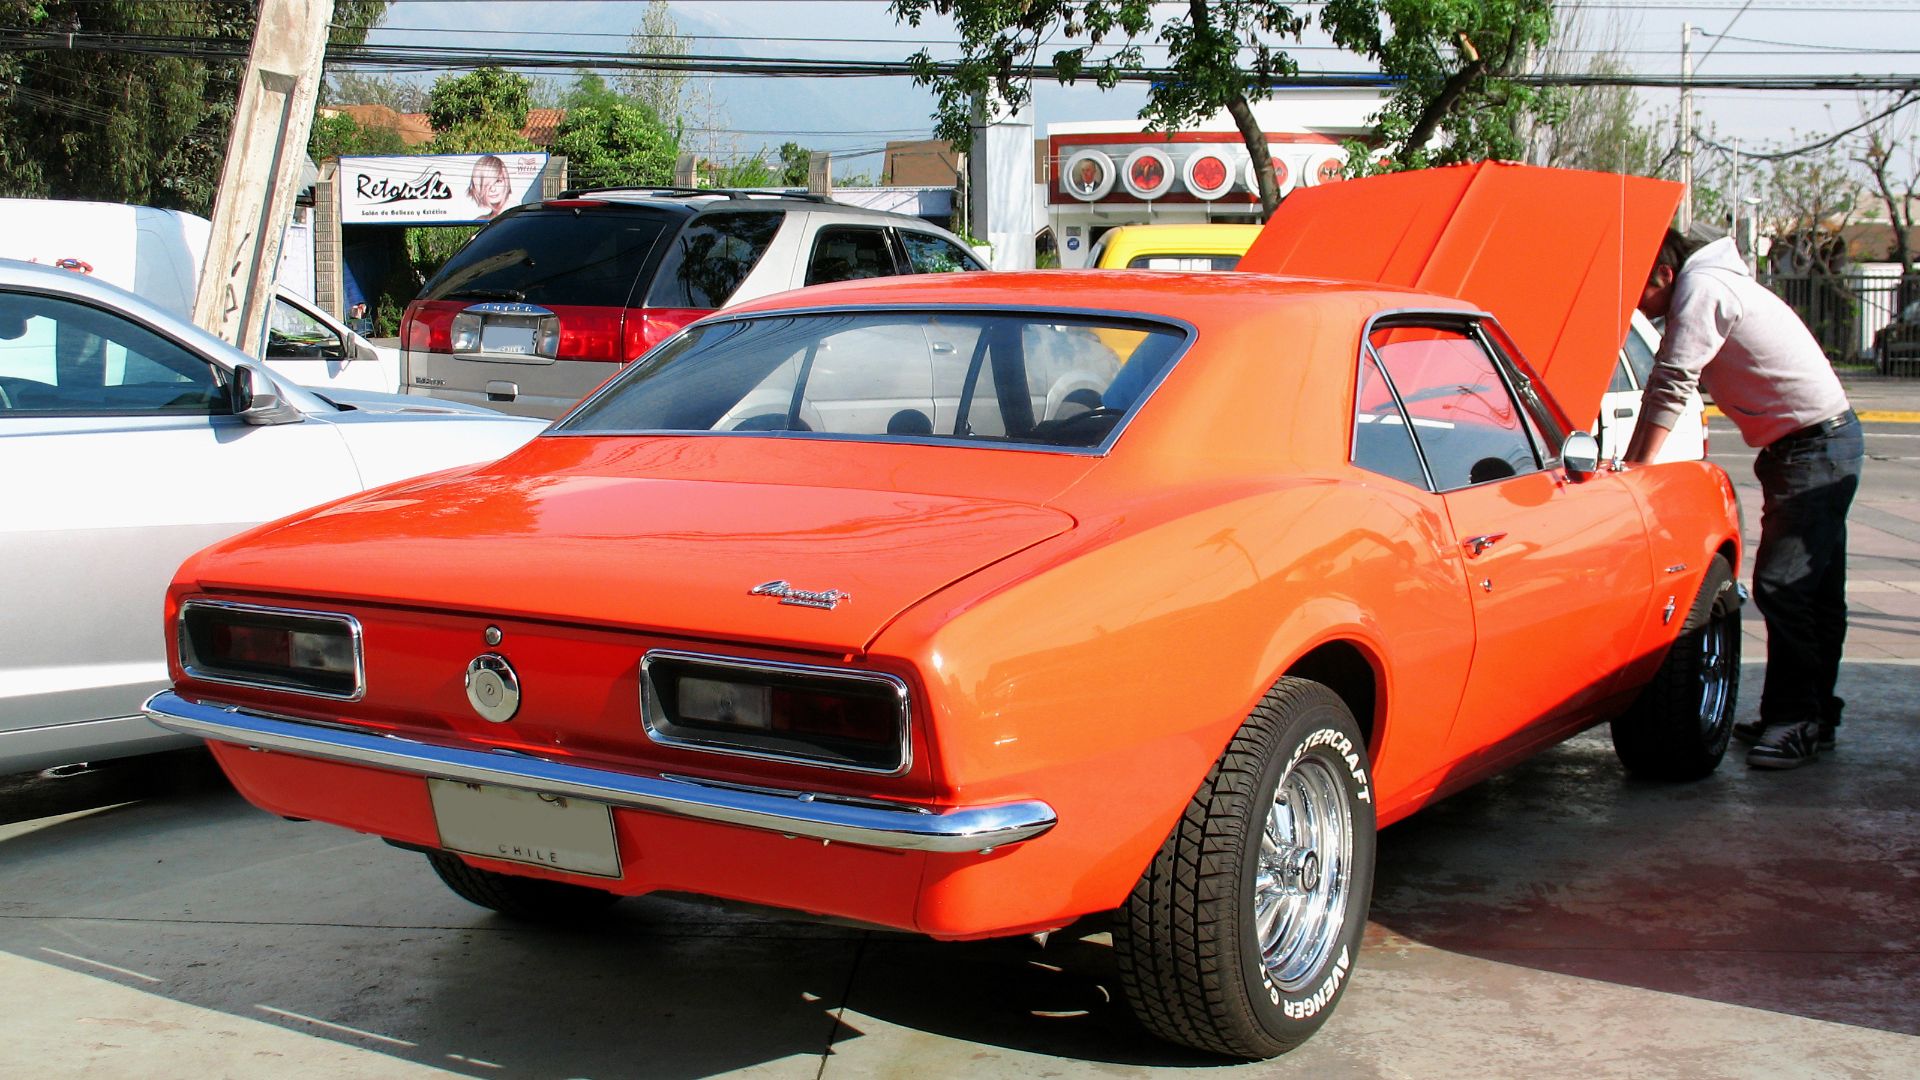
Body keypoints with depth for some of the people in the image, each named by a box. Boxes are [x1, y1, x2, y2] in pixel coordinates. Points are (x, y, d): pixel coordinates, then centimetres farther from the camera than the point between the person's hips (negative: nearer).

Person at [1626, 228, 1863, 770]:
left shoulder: (1701, 289, -16)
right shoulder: (1707, 285, 15)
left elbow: (1671, 386, -23)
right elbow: (1662, 386, 13)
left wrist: (1638, 468, -21)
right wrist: (1626, 464, 7)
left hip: (1816, 448, -11)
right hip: (1826, 441, 11)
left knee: (1780, 587, -12)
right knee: (1816, 592, 14)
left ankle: (1797, 722, -7)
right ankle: (1815, 716, 22)